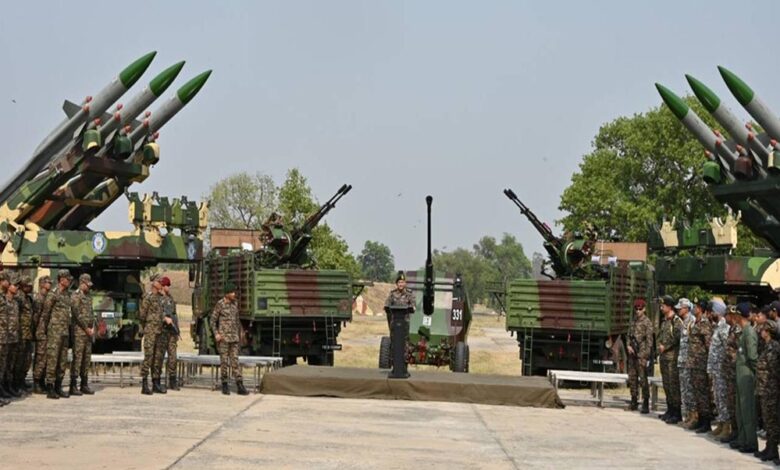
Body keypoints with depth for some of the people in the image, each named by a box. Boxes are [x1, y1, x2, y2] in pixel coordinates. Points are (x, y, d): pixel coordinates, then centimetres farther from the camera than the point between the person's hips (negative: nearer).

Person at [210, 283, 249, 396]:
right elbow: (212, 321, -4)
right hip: (223, 337, -4)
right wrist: (216, 334, -16)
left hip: (234, 338, 4)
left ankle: (240, 386, -5)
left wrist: (239, 334, 18)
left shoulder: (235, 304, 10)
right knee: (224, 361, 0)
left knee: (235, 361, -1)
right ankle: (224, 385, 11)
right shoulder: (219, 304, -6)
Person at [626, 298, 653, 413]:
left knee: (643, 379, -8)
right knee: (632, 378, 11)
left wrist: (645, 356, -15)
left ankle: (645, 404, -6)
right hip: (632, 352, 7)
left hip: (641, 353, -7)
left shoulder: (647, 322, -7)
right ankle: (634, 401, 19)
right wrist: (628, 345, 1)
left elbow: (649, 340, -10)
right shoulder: (634, 321, 14)